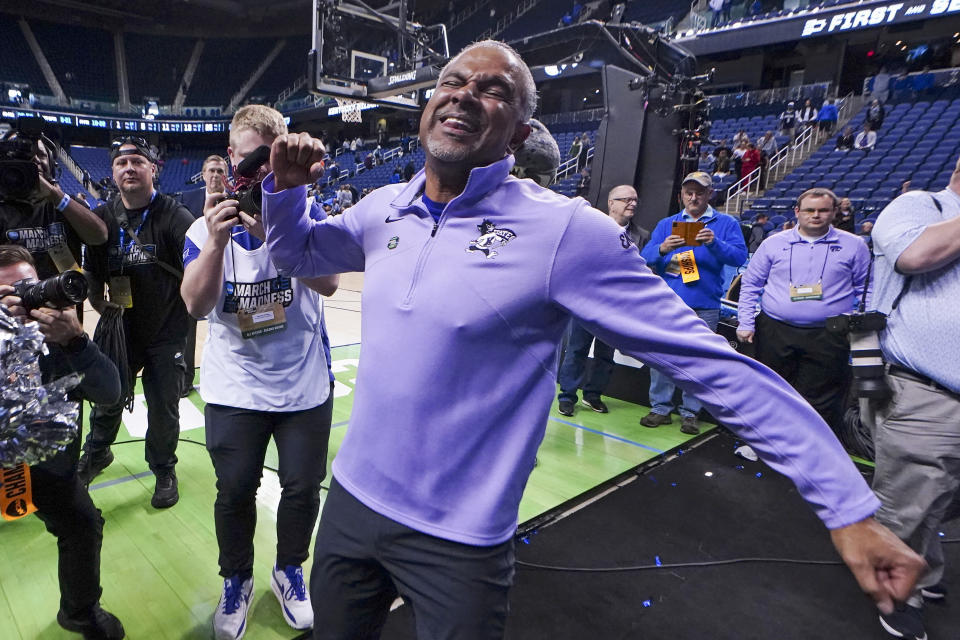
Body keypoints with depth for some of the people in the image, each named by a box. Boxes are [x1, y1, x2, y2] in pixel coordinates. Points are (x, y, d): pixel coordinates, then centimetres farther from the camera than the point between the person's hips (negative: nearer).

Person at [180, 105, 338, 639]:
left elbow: (329, 282, -21)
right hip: (235, 388, 1)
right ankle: (237, 580, 37)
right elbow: (196, 305, -13)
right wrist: (217, 240, -28)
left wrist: (274, 233, -33)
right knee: (235, 491, 11)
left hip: (305, 384, 0)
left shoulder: (306, 212, -6)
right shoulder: (207, 225, -2)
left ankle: (289, 571, 38)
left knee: (303, 487, 11)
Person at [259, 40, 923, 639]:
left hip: (458, 539, -5)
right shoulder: (382, 209, -2)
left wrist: (849, 504, -16)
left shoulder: (563, 231, -20)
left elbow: (712, 362, -18)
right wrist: (287, 187, -5)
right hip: (352, 498, 6)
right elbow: (295, 254, 16)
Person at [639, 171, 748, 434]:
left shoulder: (726, 223, 9)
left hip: (704, 307, -1)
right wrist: (662, 249, -20)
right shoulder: (667, 224, 14)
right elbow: (646, 257, 2)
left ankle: (690, 413, 15)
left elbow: (739, 257, -6)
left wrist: (714, 243, -24)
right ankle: (660, 408, 13)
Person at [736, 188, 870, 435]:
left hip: (827, 338, -1)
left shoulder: (853, 245, 5)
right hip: (775, 331, 1)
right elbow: (750, 284, 8)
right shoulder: (774, 243, 5)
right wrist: (746, 323, 1)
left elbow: (866, 290, 11)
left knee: (819, 402, 3)